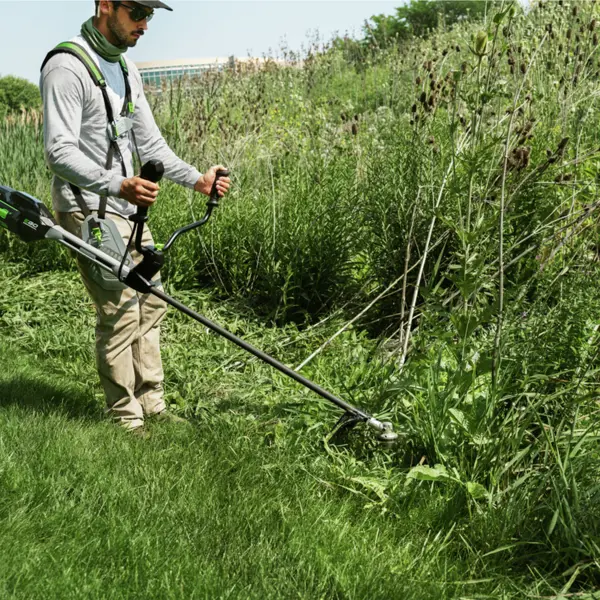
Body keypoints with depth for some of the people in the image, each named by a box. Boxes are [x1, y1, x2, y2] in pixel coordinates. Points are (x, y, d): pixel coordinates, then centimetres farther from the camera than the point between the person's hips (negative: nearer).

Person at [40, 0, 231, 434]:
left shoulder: (126, 68, 14)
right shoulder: (67, 68, -15)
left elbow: (149, 143, 17)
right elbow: (60, 152, -24)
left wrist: (197, 179, 6)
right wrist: (118, 185, -38)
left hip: (128, 207, 9)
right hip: (88, 209, -9)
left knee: (150, 304, 11)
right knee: (120, 311, -10)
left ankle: (152, 406, 22)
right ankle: (127, 421, 2)